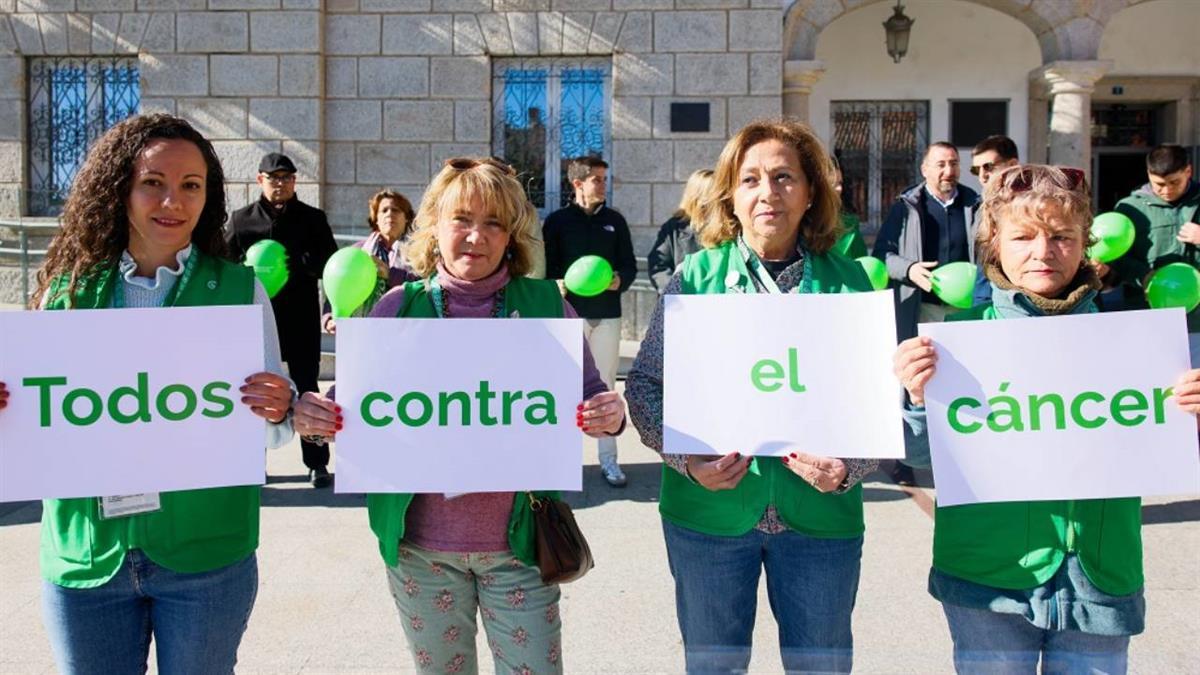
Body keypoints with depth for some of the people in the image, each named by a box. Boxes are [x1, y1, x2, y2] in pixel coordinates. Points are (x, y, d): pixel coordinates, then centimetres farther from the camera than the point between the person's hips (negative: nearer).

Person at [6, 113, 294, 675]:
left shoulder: (239, 289, -3)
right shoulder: (68, 287, 2)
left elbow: (270, 429, 1)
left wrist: (279, 412, -21)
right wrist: (8, 409, -13)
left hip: (205, 556, -1)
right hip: (86, 554, 2)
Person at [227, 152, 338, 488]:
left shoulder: (313, 218, 4)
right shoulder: (241, 219, 8)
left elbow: (330, 263, -4)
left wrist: (293, 264, -19)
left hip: (302, 318, -1)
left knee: (306, 390, 4)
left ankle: (317, 463, 12)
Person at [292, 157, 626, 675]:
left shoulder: (546, 305, -3)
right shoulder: (398, 307, -1)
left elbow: (590, 398, 2)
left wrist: (610, 416, -20)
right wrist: (314, 415, -17)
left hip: (517, 541, -1)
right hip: (420, 543, 1)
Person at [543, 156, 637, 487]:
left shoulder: (615, 220, 8)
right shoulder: (557, 221, 1)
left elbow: (630, 264, 9)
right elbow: (546, 267, 0)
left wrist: (620, 280, -11)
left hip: (607, 314, 2)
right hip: (569, 313, -2)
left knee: (606, 385, 5)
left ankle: (609, 459, 12)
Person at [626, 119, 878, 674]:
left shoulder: (848, 285, -1)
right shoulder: (696, 276, -2)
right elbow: (645, 384, -1)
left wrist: (849, 468, -16)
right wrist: (686, 458, -16)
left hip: (821, 516, 1)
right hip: (708, 510, 0)